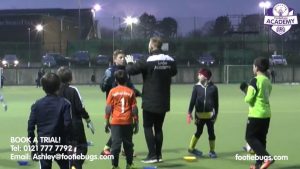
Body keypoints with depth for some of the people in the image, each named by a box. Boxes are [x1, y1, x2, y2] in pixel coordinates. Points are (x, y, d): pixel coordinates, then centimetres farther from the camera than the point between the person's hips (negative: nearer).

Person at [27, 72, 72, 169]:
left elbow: (31, 127, 1)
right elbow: (68, 125, -11)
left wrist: (33, 147, 9)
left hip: (43, 146, 2)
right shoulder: (64, 103, -6)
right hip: (60, 146, -1)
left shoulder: (37, 105, 0)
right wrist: (69, 144, -3)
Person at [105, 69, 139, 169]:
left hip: (115, 122, -1)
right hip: (128, 122, 1)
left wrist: (107, 122, 5)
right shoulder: (130, 92, 1)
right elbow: (134, 109, 1)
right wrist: (136, 123, 8)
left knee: (116, 143, 1)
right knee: (128, 144, 11)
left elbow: (108, 108, -4)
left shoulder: (113, 91, -1)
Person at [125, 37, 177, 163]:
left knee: (148, 127, 3)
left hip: (150, 102, -5)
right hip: (164, 102, 5)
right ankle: (159, 155, 14)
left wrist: (129, 62, 9)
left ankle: (152, 155, -2)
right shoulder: (170, 61, 2)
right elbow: (174, 72, 23)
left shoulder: (147, 61, -15)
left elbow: (130, 70, -11)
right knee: (158, 127, 13)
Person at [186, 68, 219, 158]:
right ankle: (191, 148, 26)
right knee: (199, 131, 10)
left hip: (210, 114, 0)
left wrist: (216, 113, 6)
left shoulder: (213, 87, -2)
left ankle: (212, 151, 17)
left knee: (211, 132, 4)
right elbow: (193, 100, -2)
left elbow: (216, 102, 5)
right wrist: (189, 112, -8)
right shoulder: (197, 87, -1)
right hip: (199, 114, 0)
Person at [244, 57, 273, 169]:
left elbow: (248, 99, -16)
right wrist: (249, 92, 12)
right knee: (261, 139, 13)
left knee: (250, 137, 0)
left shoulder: (255, 81, -14)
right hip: (266, 114, 8)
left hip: (256, 114, -8)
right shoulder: (268, 81, 11)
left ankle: (267, 158, -14)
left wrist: (247, 96, 6)